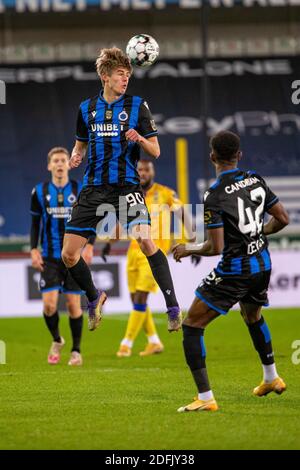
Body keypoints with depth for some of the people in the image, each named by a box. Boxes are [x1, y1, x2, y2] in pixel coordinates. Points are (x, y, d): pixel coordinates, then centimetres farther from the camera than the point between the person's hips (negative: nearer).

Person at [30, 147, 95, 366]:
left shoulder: (81, 190, -1)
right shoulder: (39, 192, 3)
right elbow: (35, 224, 10)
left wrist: (89, 246, -9)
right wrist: (34, 250, 0)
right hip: (49, 257, 1)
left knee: (74, 304, -1)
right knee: (49, 304, -9)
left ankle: (76, 350, 15)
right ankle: (57, 340, 18)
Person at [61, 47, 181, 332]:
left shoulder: (137, 106, -1)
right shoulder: (87, 108, 8)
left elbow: (155, 151, 1)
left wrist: (140, 139, -21)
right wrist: (76, 157, 0)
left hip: (127, 186, -4)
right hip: (94, 188, 4)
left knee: (146, 241, -26)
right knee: (68, 255, 1)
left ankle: (173, 308, -18)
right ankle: (94, 298, 29)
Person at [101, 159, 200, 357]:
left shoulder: (166, 194, -4)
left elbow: (184, 216, 1)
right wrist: (110, 243, 6)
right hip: (135, 250, 6)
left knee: (140, 297, -13)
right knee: (135, 298, 6)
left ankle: (127, 344, -9)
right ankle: (154, 342, 21)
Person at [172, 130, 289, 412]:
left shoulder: (214, 196, -18)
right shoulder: (255, 180, 1)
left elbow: (215, 248, -19)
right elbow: (282, 219, 8)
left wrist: (187, 250, -1)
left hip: (234, 271, -7)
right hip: (262, 265, 8)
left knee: (192, 326, 0)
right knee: (252, 316, 36)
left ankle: (205, 398, -8)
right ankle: (271, 378, 49)